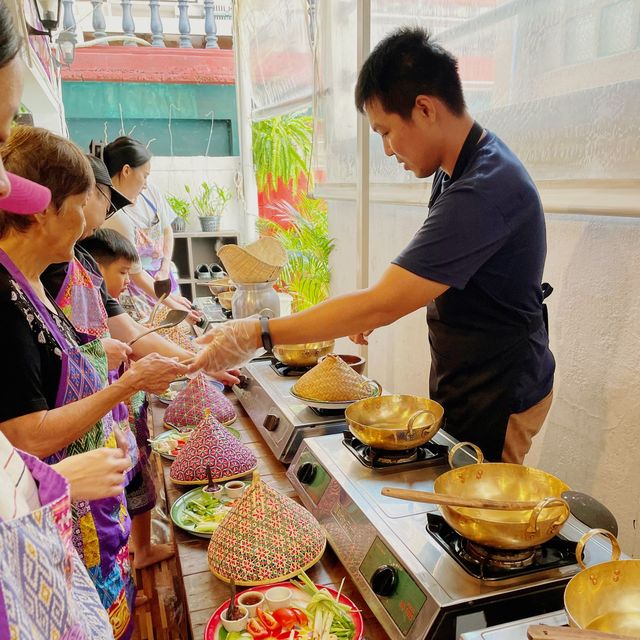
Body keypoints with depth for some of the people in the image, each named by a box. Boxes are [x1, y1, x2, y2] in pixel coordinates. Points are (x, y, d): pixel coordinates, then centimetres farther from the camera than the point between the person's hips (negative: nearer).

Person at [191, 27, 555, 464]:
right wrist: (386, 306, 4)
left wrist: (256, 334, -27)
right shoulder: (460, 168, 2)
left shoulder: (484, 190, -31)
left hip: (498, 399, -9)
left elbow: (380, 306, -32)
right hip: (462, 383, 9)